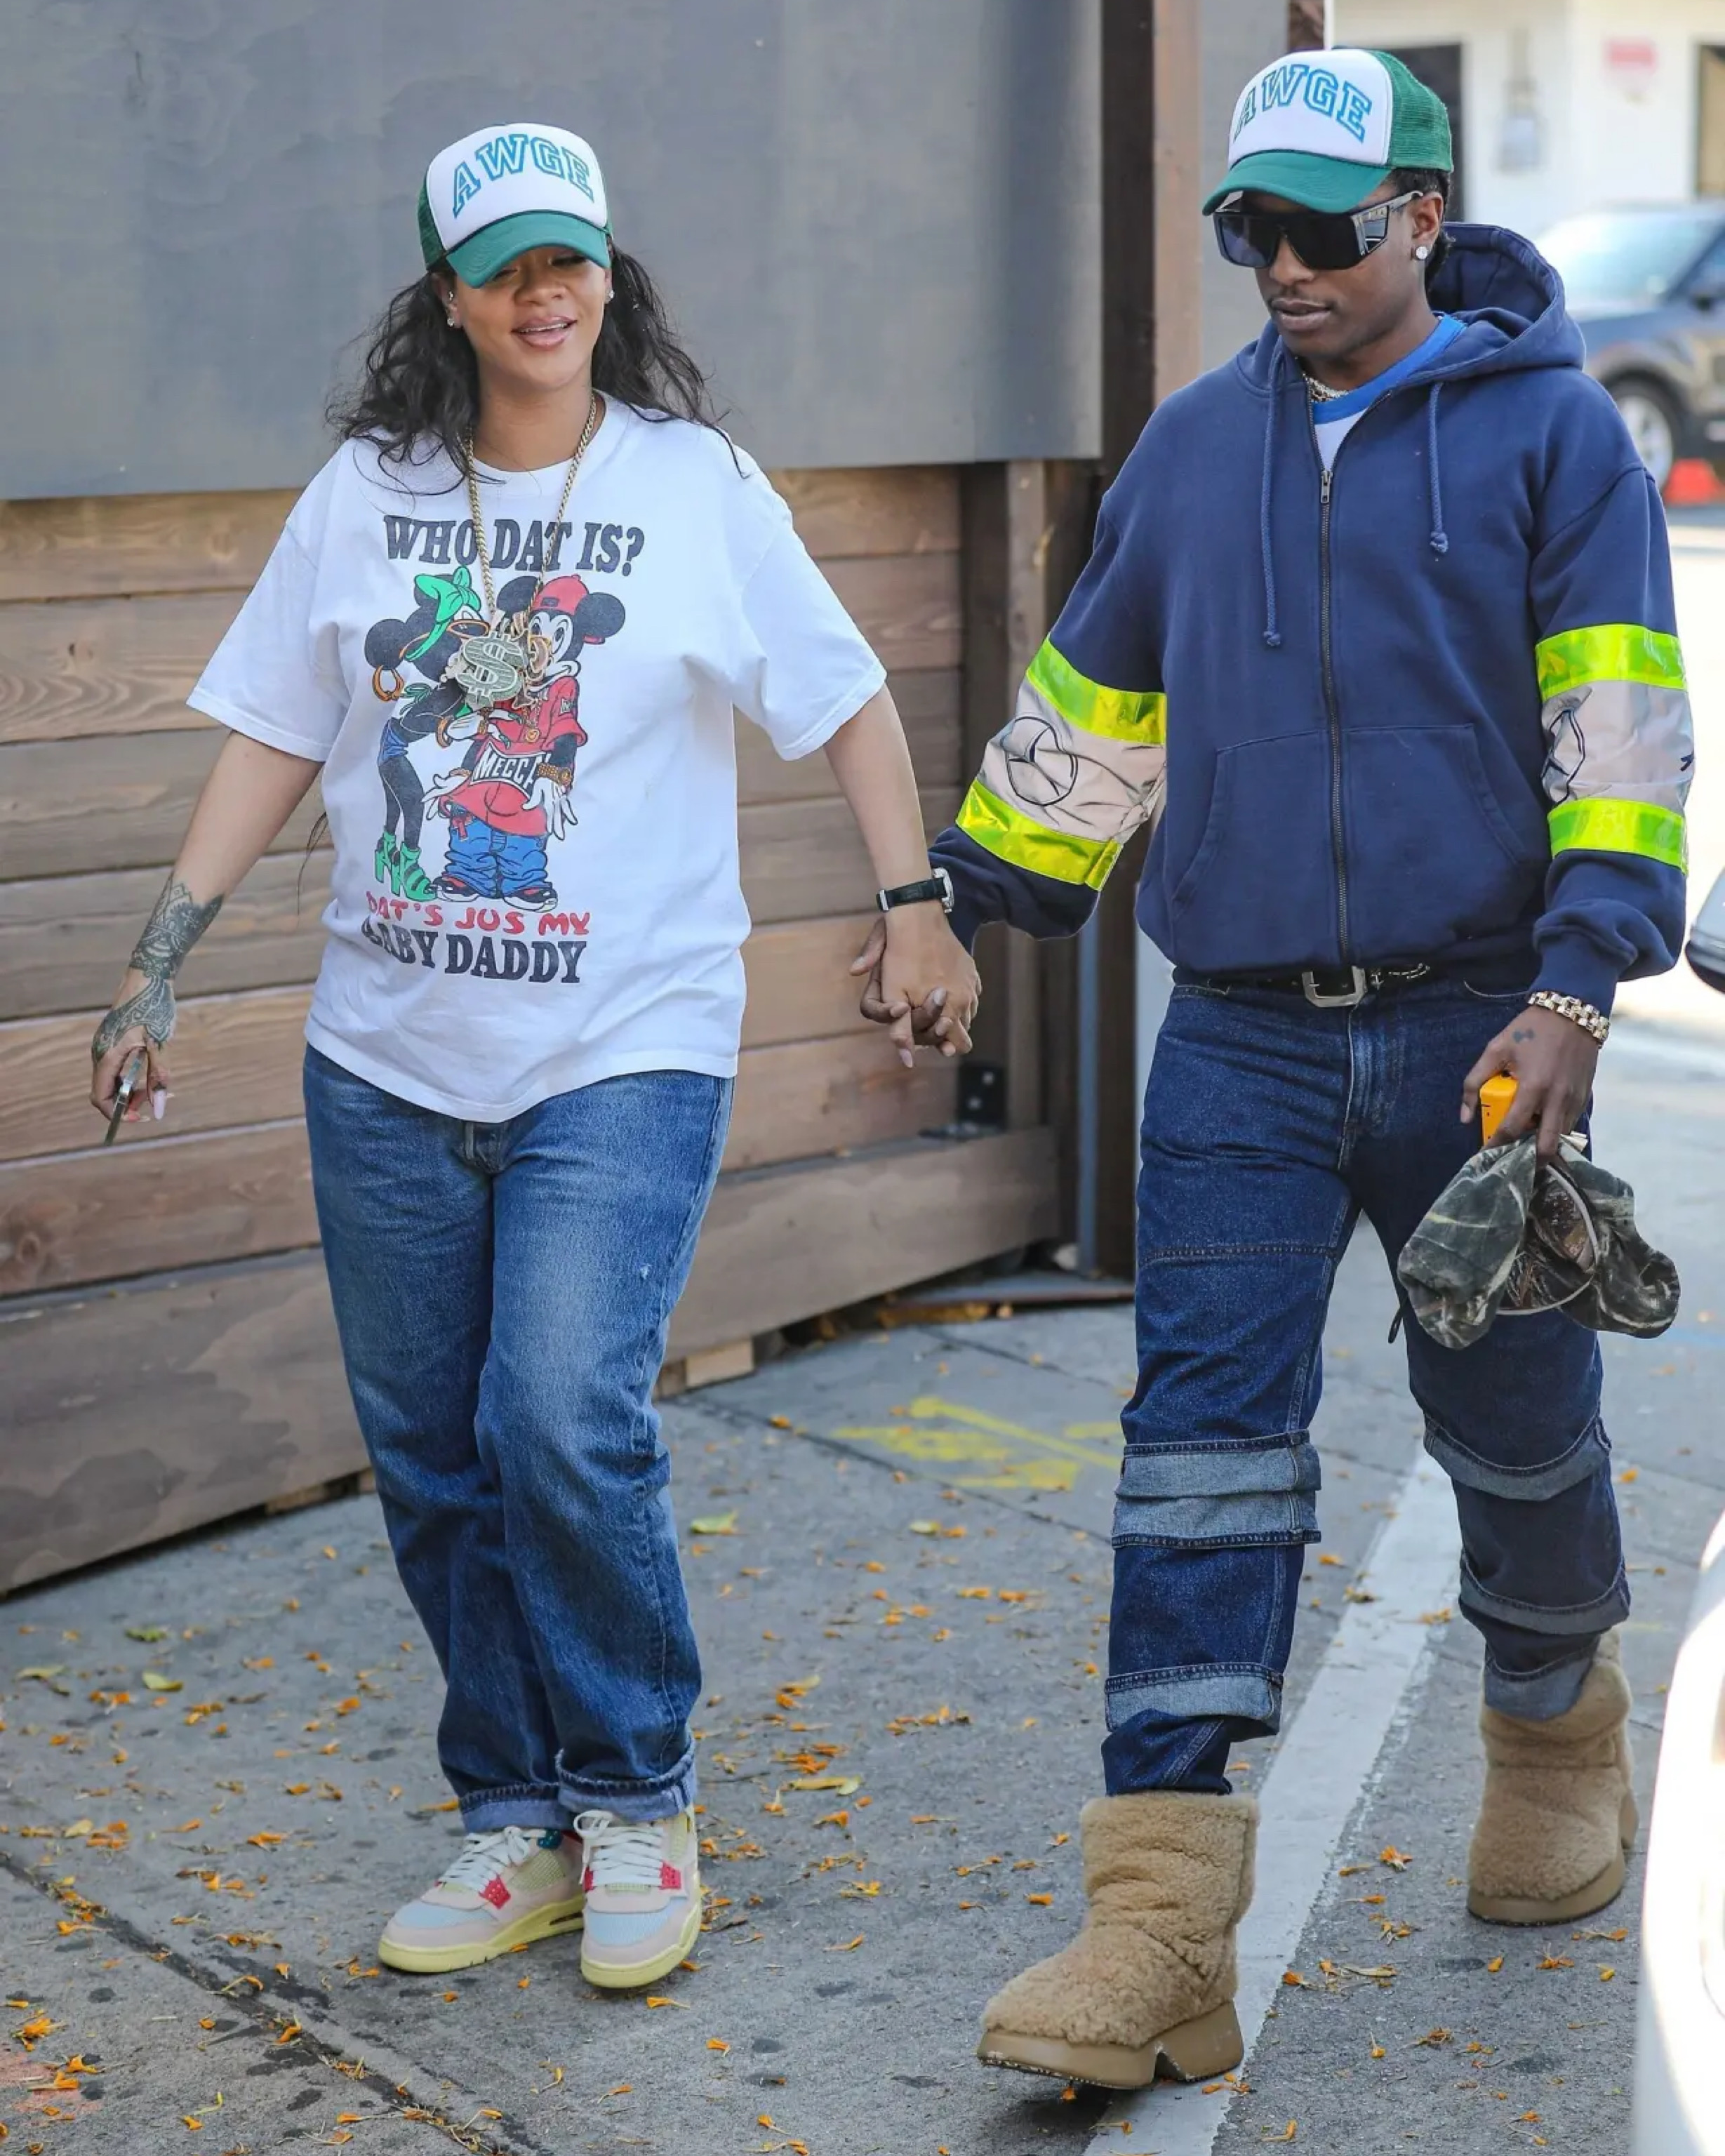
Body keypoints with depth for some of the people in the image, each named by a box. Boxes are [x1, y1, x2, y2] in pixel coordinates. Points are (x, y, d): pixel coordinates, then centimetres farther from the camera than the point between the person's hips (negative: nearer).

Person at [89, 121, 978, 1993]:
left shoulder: (697, 485, 1)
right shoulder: (363, 496, 7)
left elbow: (844, 699, 7)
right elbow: (272, 737, 10)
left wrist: (915, 904, -1)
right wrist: (159, 962, 5)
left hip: (623, 1051, -4)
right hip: (388, 1059, 4)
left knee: (565, 1423, -17)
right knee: (431, 1457, 7)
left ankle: (635, 1803, 6)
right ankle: (515, 1821, 23)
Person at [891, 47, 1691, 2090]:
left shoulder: (1548, 431, 0)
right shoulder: (1192, 446, 12)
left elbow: (1617, 734, -6)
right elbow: (1088, 714, 22)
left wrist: (1573, 987, -17)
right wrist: (955, 904, 22)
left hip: (1475, 1029, -2)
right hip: (1242, 1041, 3)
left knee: (1513, 1423, 11)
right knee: (1202, 1441, -7)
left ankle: (1558, 1730, 42)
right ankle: (1162, 1922, -9)